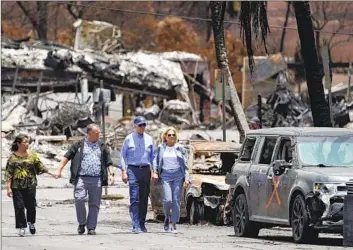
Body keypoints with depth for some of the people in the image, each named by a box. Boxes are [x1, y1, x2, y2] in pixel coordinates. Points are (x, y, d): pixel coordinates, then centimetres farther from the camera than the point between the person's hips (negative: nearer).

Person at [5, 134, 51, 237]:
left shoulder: (32, 155, 6)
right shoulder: (13, 157, 1)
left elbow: (40, 167, 8)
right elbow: (8, 173, 0)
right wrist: (8, 188, -6)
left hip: (30, 185, 1)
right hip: (17, 186, -1)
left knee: (31, 205, 3)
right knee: (19, 207, -3)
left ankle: (31, 222, 29)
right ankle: (21, 227, 6)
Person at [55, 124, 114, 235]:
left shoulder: (102, 146, 15)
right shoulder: (79, 145, 7)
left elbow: (108, 162, 17)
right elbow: (66, 157, 6)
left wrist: (111, 174, 3)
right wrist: (59, 170, -4)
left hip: (96, 179, 2)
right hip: (81, 178, -2)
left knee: (94, 204, 1)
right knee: (79, 199, -15)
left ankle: (91, 227, 9)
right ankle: (81, 224, 3)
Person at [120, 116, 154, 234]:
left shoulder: (149, 139, 11)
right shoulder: (129, 139, 3)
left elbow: (153, 156, 15)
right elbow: (123, 156, 5)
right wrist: (124, 171, -4)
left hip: (146, 170, 3)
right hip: (133, 170, -3)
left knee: (144, 199, 5)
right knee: (134, 198, -11)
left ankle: (142, 224, 14)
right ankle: (135, 226, -15)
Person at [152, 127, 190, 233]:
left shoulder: (179, 148, 7)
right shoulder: (161, 148, 7)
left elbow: (185, 164, 8)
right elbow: (156, 160, 11)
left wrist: (186, 178, 2)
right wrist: (155, 172, -4)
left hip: (178, 176, 1)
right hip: (165, 176, -1)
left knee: (176, 200, -3)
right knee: (167, 199, -13)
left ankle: (174, 224, 2)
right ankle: (167, 217, 16)